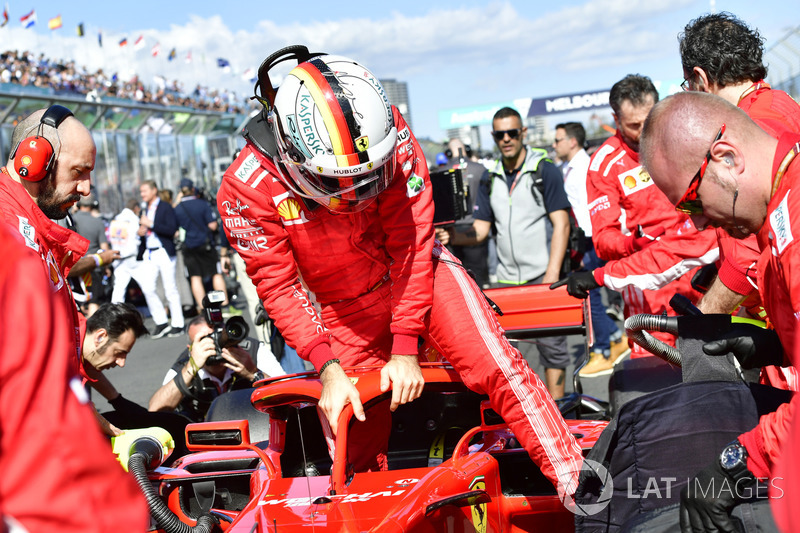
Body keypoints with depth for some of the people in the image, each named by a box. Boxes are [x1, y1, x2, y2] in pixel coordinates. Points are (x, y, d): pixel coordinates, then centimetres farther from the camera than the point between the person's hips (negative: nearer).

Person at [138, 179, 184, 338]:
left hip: (163, 252, -6)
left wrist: (151, 224, -17)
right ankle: (160, 323, 7)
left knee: (170, 290, -3)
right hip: (148, 254, 6)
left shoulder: (165, 207, -3)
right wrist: (139, 232, 0)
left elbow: (172, 230, -14)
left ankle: (177, 324, 3)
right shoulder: (144, 210, 18)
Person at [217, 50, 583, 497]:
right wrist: (328, 369, -26)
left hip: (416, 273, 0)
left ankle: (578, 483, -13)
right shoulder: (248, 189, -23)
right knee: (355, 447, 2)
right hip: (343, 311, 1)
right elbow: (279, 286, -16)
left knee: (498, 366, -18)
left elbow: (411, 241, -19)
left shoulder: (390, 134, -22)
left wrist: (406, 349, -21)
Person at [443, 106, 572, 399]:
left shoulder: (545, 170, -3)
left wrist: (552, 273, -16)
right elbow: (481, 229, 9)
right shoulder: (490, 178, 11)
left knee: (551, 343, -2)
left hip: (542, 275, -4)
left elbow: (561, 224, -7)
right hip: (506, 278, 4)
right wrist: (454, 237, -12)